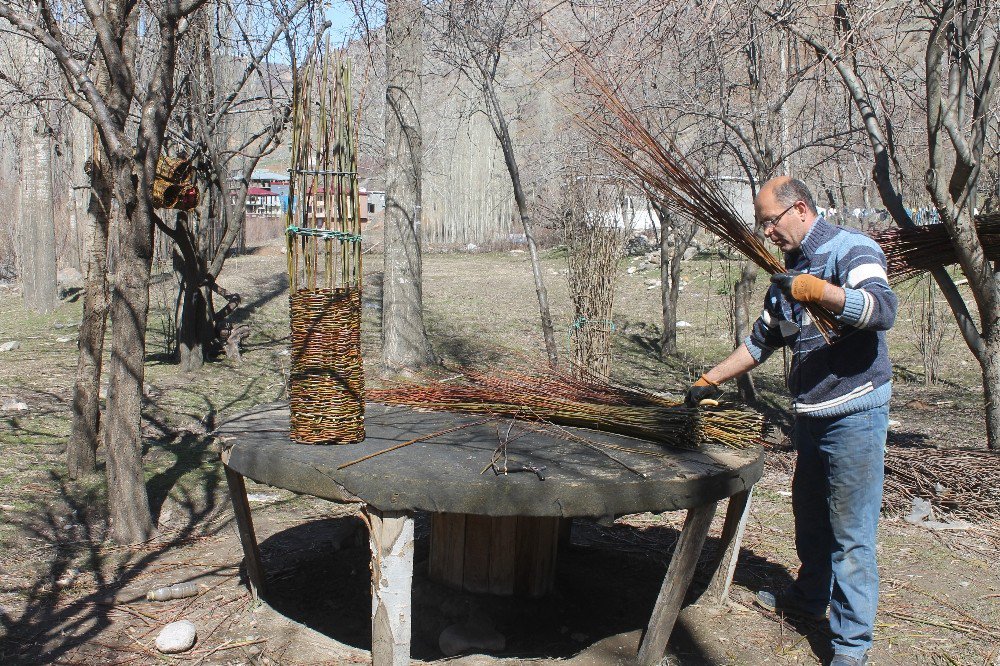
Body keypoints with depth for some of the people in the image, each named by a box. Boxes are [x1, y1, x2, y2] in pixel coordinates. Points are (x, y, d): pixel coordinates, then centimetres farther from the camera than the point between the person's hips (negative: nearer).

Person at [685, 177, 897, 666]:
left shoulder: (850, 249, -10)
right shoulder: (790, 272, 15)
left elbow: (884, 309, -28)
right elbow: (762, 341, 23)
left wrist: (818, 290, -40)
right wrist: (710, 381, 21)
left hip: (854, 414, -8)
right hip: (810, 414, 8)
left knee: (850, 533, -4)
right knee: (808, 516, 22)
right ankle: (810, 596, 41)